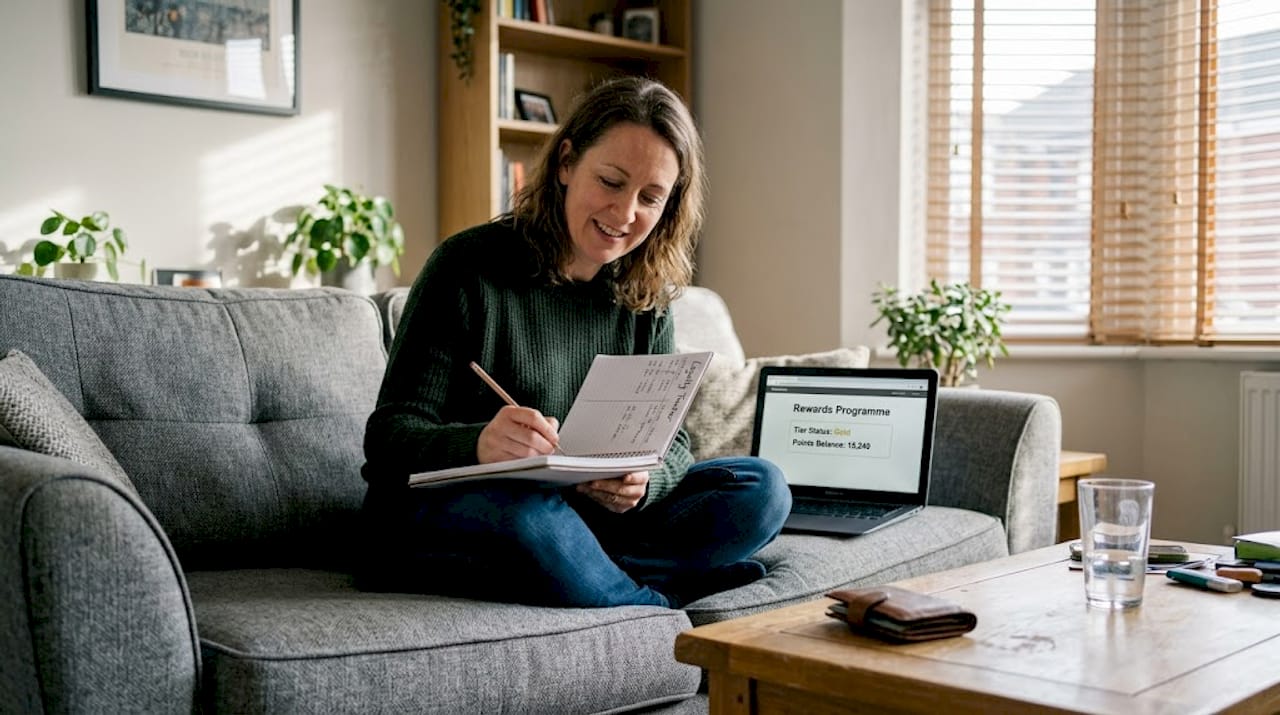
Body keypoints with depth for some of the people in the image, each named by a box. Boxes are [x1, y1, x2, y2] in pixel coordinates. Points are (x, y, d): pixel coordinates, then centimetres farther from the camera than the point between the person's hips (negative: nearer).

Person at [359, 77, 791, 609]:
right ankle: (654, 607, -15)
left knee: (761, 489, -11)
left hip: (586, 516, 5)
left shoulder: (645, 292, 4)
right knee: (526, 512, -39)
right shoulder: (470, 266, -12)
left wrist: (644, 480, -23)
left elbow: (670, 438, 3)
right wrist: (476, 445, -39)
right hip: (440, 518, -5)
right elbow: (388, 438, -16)